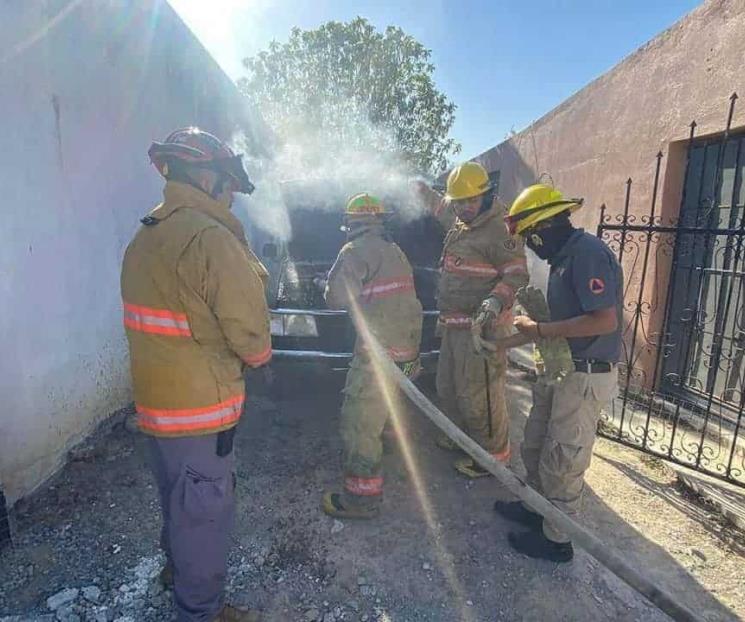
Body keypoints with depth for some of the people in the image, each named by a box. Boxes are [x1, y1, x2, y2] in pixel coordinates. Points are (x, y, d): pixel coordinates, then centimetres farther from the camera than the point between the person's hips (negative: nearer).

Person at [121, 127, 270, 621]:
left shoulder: (145, 238, 7)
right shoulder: (211, 239, -22)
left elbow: (169, 316, 10)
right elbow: (249, 326, -21)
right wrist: (260, 354, 0)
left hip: (156, 399, 9)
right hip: (201, 408, -9)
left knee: (177, 494, 29)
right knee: (206, 509, 10)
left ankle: (177, 564, 52)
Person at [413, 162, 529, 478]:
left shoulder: (498, 230, -15)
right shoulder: (459, 221, 13)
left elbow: (517, 273, -18)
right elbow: (441, 207, 36)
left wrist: (496, 301, -32)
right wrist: (422, 189, 46)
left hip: (480, 326, -10)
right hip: (454, 324, 10)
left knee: (477, 393, -4)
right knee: (447, 386, 21)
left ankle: (492, 454, 13)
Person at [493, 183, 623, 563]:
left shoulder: (587, 253, -19)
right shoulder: (563, 258, 11)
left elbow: (605, 320, -27)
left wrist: (540, 329, -19)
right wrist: (508, 342, 13)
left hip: (585, 377, -9)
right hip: (559, 370, 10)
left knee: (562, 460, 5)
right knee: (535, 446, 21)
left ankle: (557, 539, 24)